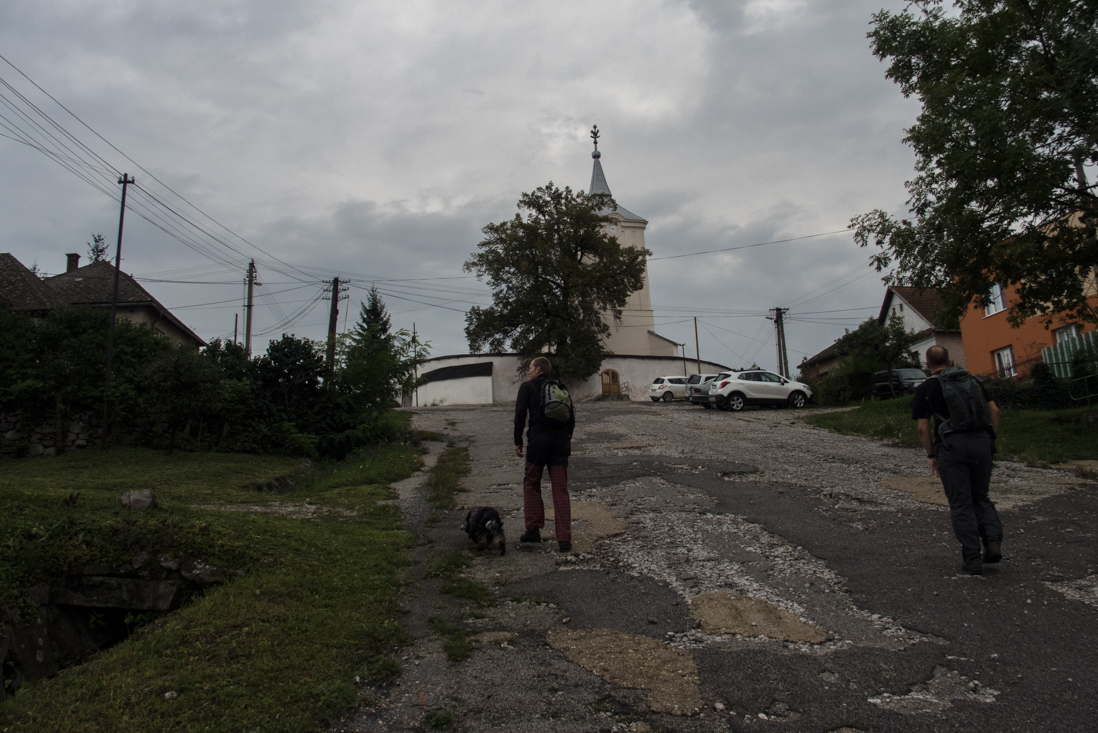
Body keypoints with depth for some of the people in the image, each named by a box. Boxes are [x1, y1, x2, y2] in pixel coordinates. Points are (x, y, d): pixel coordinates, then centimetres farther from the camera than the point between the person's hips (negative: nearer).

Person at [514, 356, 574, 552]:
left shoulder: (528, 387, 5)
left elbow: (520, 414, -5)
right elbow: (571, 417, 15)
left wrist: (518, 441, 1)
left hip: (539, 439, -3)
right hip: (561, 441, 4)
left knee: (531, 484, 15)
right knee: (561, 490, 3)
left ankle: (533, 529, 13)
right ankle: (564, 540, -1)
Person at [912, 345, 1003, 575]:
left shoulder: (925, 389, 4)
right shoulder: (971, 379, 14)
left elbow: (923, 428, -1)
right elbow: (994, 410, 9)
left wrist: (932, 456, 7)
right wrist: (990, 438, 14)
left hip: (951, 445, -3)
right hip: (980, 442, 3)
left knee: (961, 504, 5)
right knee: (981, 497, 20)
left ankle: (972, 558, 5)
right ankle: (993, 541, 1)